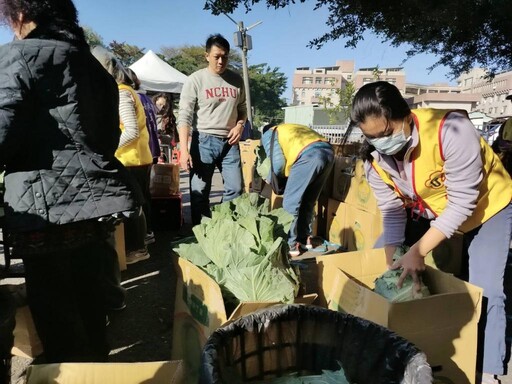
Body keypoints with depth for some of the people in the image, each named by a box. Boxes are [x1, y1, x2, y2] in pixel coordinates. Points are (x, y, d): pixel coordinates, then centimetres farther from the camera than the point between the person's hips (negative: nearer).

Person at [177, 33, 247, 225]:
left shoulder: (236, 80, 8)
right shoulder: (195, 80, -5)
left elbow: (242, 108, 19)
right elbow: (184, 116, -10)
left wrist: (239, 126, -4)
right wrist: (184, 150, -19)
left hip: (229, 142, 4)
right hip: (204, 140, -4)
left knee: (235, 189, 5)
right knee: (200, 192, 1)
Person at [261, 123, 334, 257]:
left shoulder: (268, 134, 20)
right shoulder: (290, 128, 41)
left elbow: (278, 163, 5)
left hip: (309, 155, -7)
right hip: (328, 151, 8)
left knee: (290, 202, 3)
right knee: (308, 201, 19)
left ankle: (291, 245, 8)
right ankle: (305, 239, 27)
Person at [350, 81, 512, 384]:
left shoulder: (450, 130, -38)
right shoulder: (374, 158, -20)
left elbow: (462, 203, -33)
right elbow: (392, 213, -14)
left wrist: (417, 251, -35)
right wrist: (392, 265, -19)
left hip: (486, 204, -4)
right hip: (427, 210, 5)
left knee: (484, 291, -12)